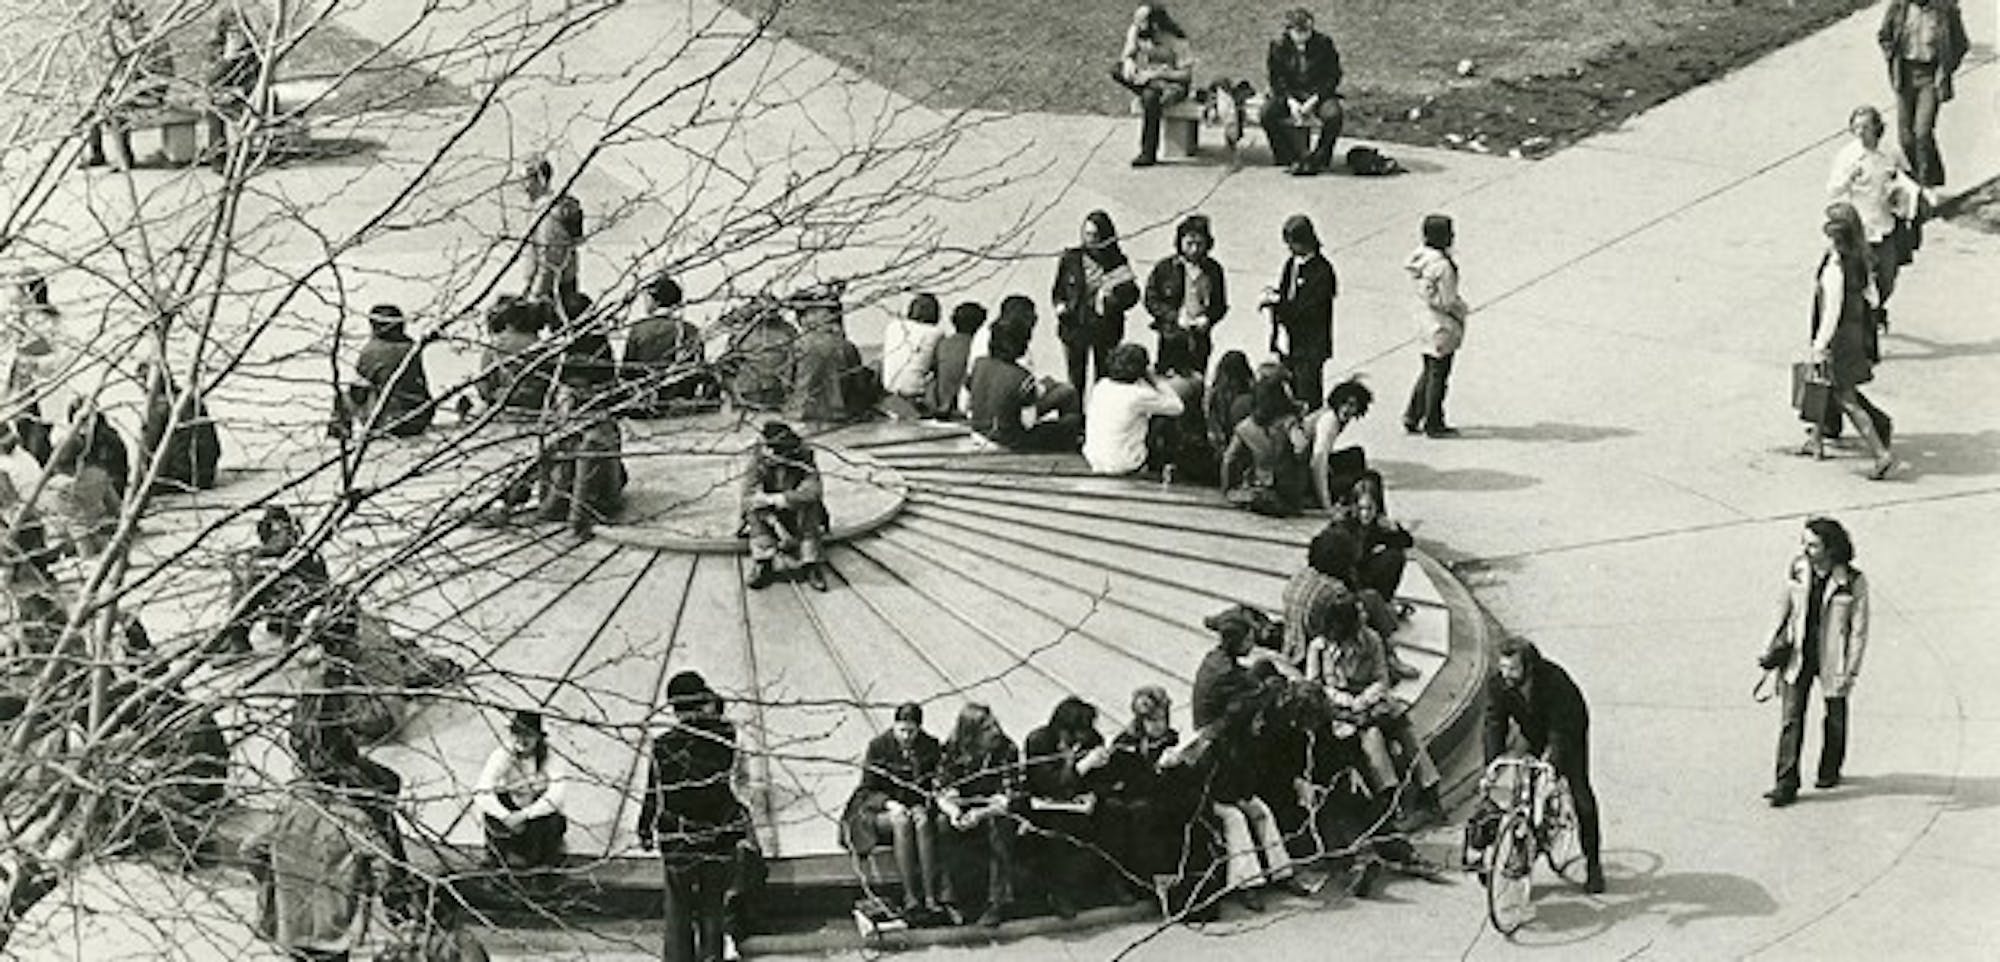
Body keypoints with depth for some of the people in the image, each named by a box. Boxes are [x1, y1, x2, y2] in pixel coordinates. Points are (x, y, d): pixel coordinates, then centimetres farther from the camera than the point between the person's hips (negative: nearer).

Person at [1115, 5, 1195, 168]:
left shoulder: (1176, 41, -20)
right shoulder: (1135, 31, -7)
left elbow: (1185, 74, -18)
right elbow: (1127, 55, 2)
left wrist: (1156, 74, -29)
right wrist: (1128, 62, -24)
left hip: (1175, 83, -6)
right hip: (1149, 81, 6)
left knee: (1150, 97, -39)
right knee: (1117, 72, -20)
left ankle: (1148, 154, -34)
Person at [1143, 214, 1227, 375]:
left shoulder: (1213, 270, 6)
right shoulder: (1164, 268, -2)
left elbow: (1221, 305, 12)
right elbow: (1151, 300, 0)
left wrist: (1208, 318, -9)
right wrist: (1175, 318, -12)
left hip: (1200, 338, 2)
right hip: (1171, 336, -2)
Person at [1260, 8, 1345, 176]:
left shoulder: (1324, 44, -7)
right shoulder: (1278, 46, -4)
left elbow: (1333, 76, -6)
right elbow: (1277, 78, -3)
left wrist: (1313, 101, -19)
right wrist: (1291, 102, -21)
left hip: (1319, 93, -1)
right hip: (1289, 94, 1)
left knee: (1333, 114, -33)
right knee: (1267, 114, -27)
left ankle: (1320, 158, -10)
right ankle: (1285, 156, -9)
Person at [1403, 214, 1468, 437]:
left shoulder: (1420, 256, 0)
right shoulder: (1442, 265, -26)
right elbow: (1449, 301, -22)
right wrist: (1464, 310, -2)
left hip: (1425, 323, 8)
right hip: (1442, 327, -8)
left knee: (1429, 373, 22)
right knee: (1438, 375, 5)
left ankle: (1412, 418, 27)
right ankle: (1433, 425, 16)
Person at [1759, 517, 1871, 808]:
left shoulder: (1854, 582, -16)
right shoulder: (1797, 569, -5)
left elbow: (1859, 630, -11)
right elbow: (1784, 609, 9)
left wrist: (1851, 672, -14)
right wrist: (1771, 647, 8)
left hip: (1832, 658, -2)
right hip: (1797, 654, 2)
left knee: (1835, 719, 16)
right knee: (1791, 719, -5)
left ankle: (1830, 771, 39)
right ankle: (1786, 784, -4)